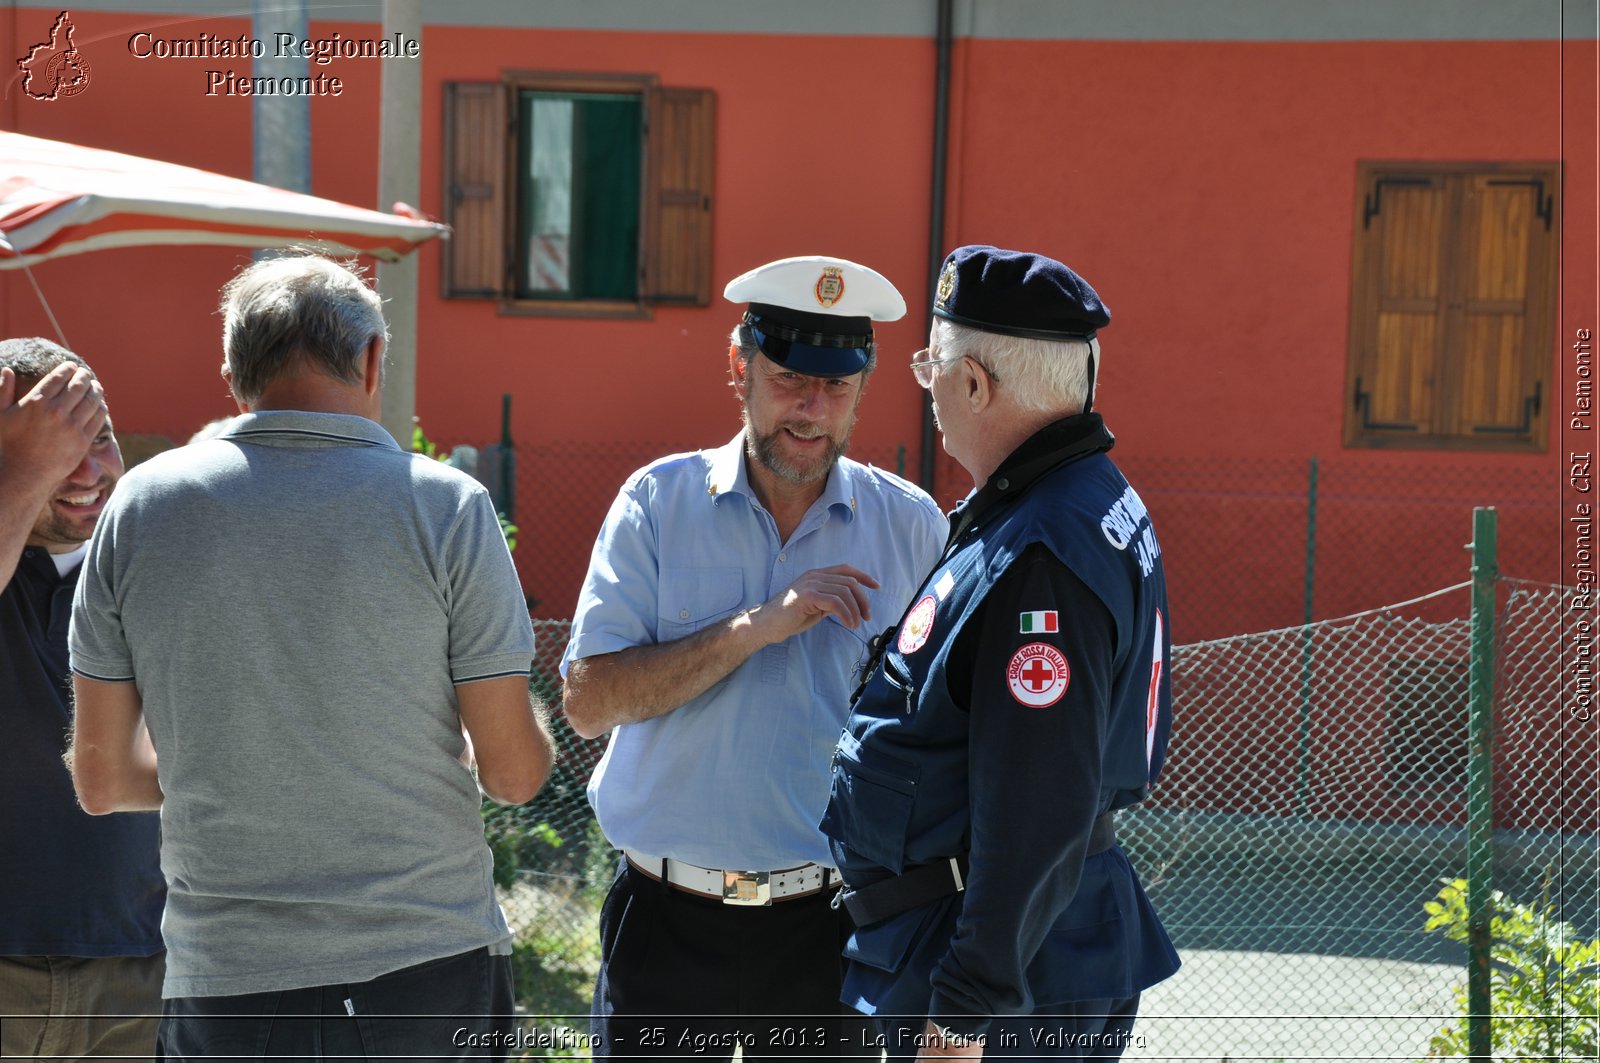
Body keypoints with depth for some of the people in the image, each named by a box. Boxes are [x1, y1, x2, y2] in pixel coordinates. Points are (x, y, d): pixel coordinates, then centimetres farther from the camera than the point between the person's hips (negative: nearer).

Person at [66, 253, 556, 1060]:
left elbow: (102, 779, 4)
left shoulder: (140, 505, -1)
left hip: (222, 989, 2)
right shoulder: (445, 507, -7)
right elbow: (514, 773, -5)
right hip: (429, 967, -1)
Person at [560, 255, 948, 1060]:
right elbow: (588, 702, -9)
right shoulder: (658, 503, 0)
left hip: (828, 930, 1)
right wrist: (756, 628, -16)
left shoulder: (911, 525, 3)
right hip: (667, 924, 0)